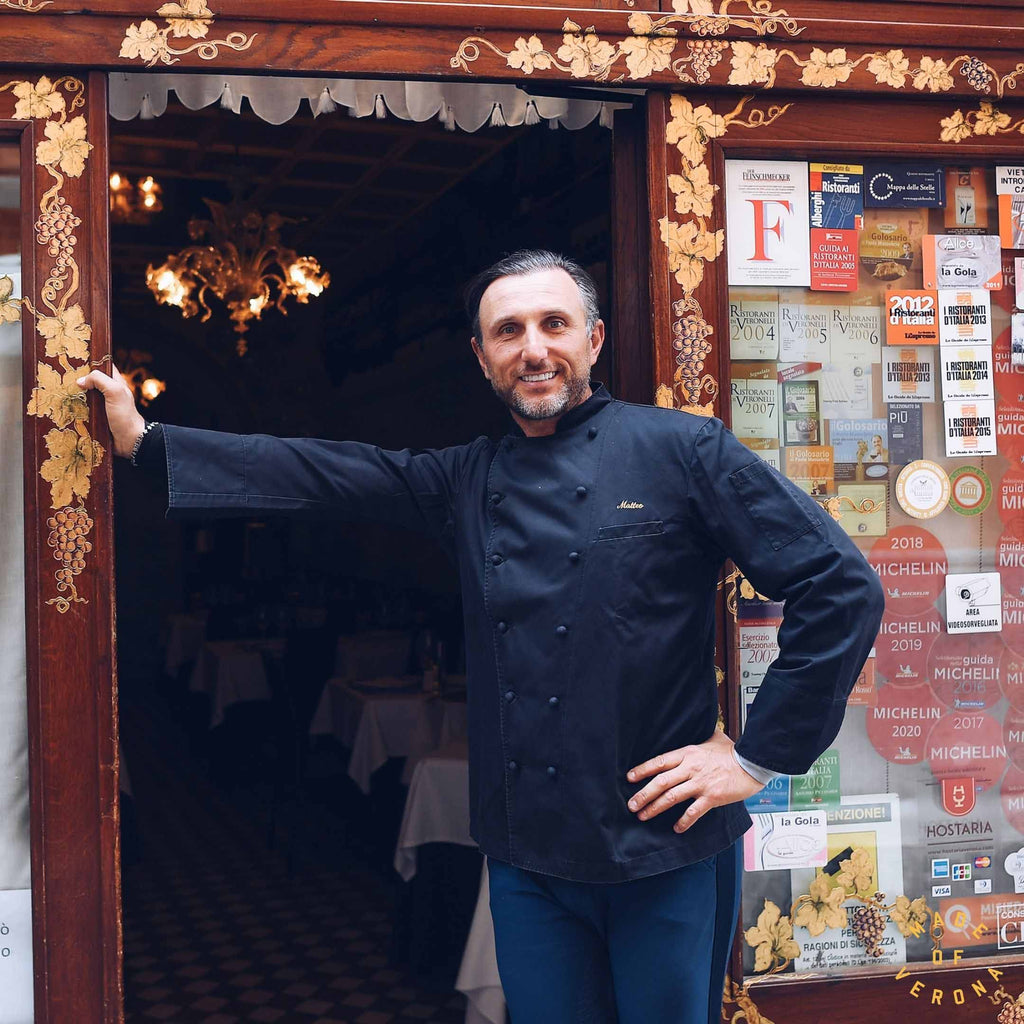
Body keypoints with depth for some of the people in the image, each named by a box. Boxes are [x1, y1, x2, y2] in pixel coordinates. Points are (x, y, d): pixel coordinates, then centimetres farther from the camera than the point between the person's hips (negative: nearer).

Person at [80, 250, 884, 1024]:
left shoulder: (682, 451, -6)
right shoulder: (465, 481, 9)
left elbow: (841, 587, -9)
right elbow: (317, 474, 9)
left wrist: (760, 756, -9)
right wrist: (148, 439, 5)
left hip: (665, 851, -4)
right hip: (527, 853, 4)